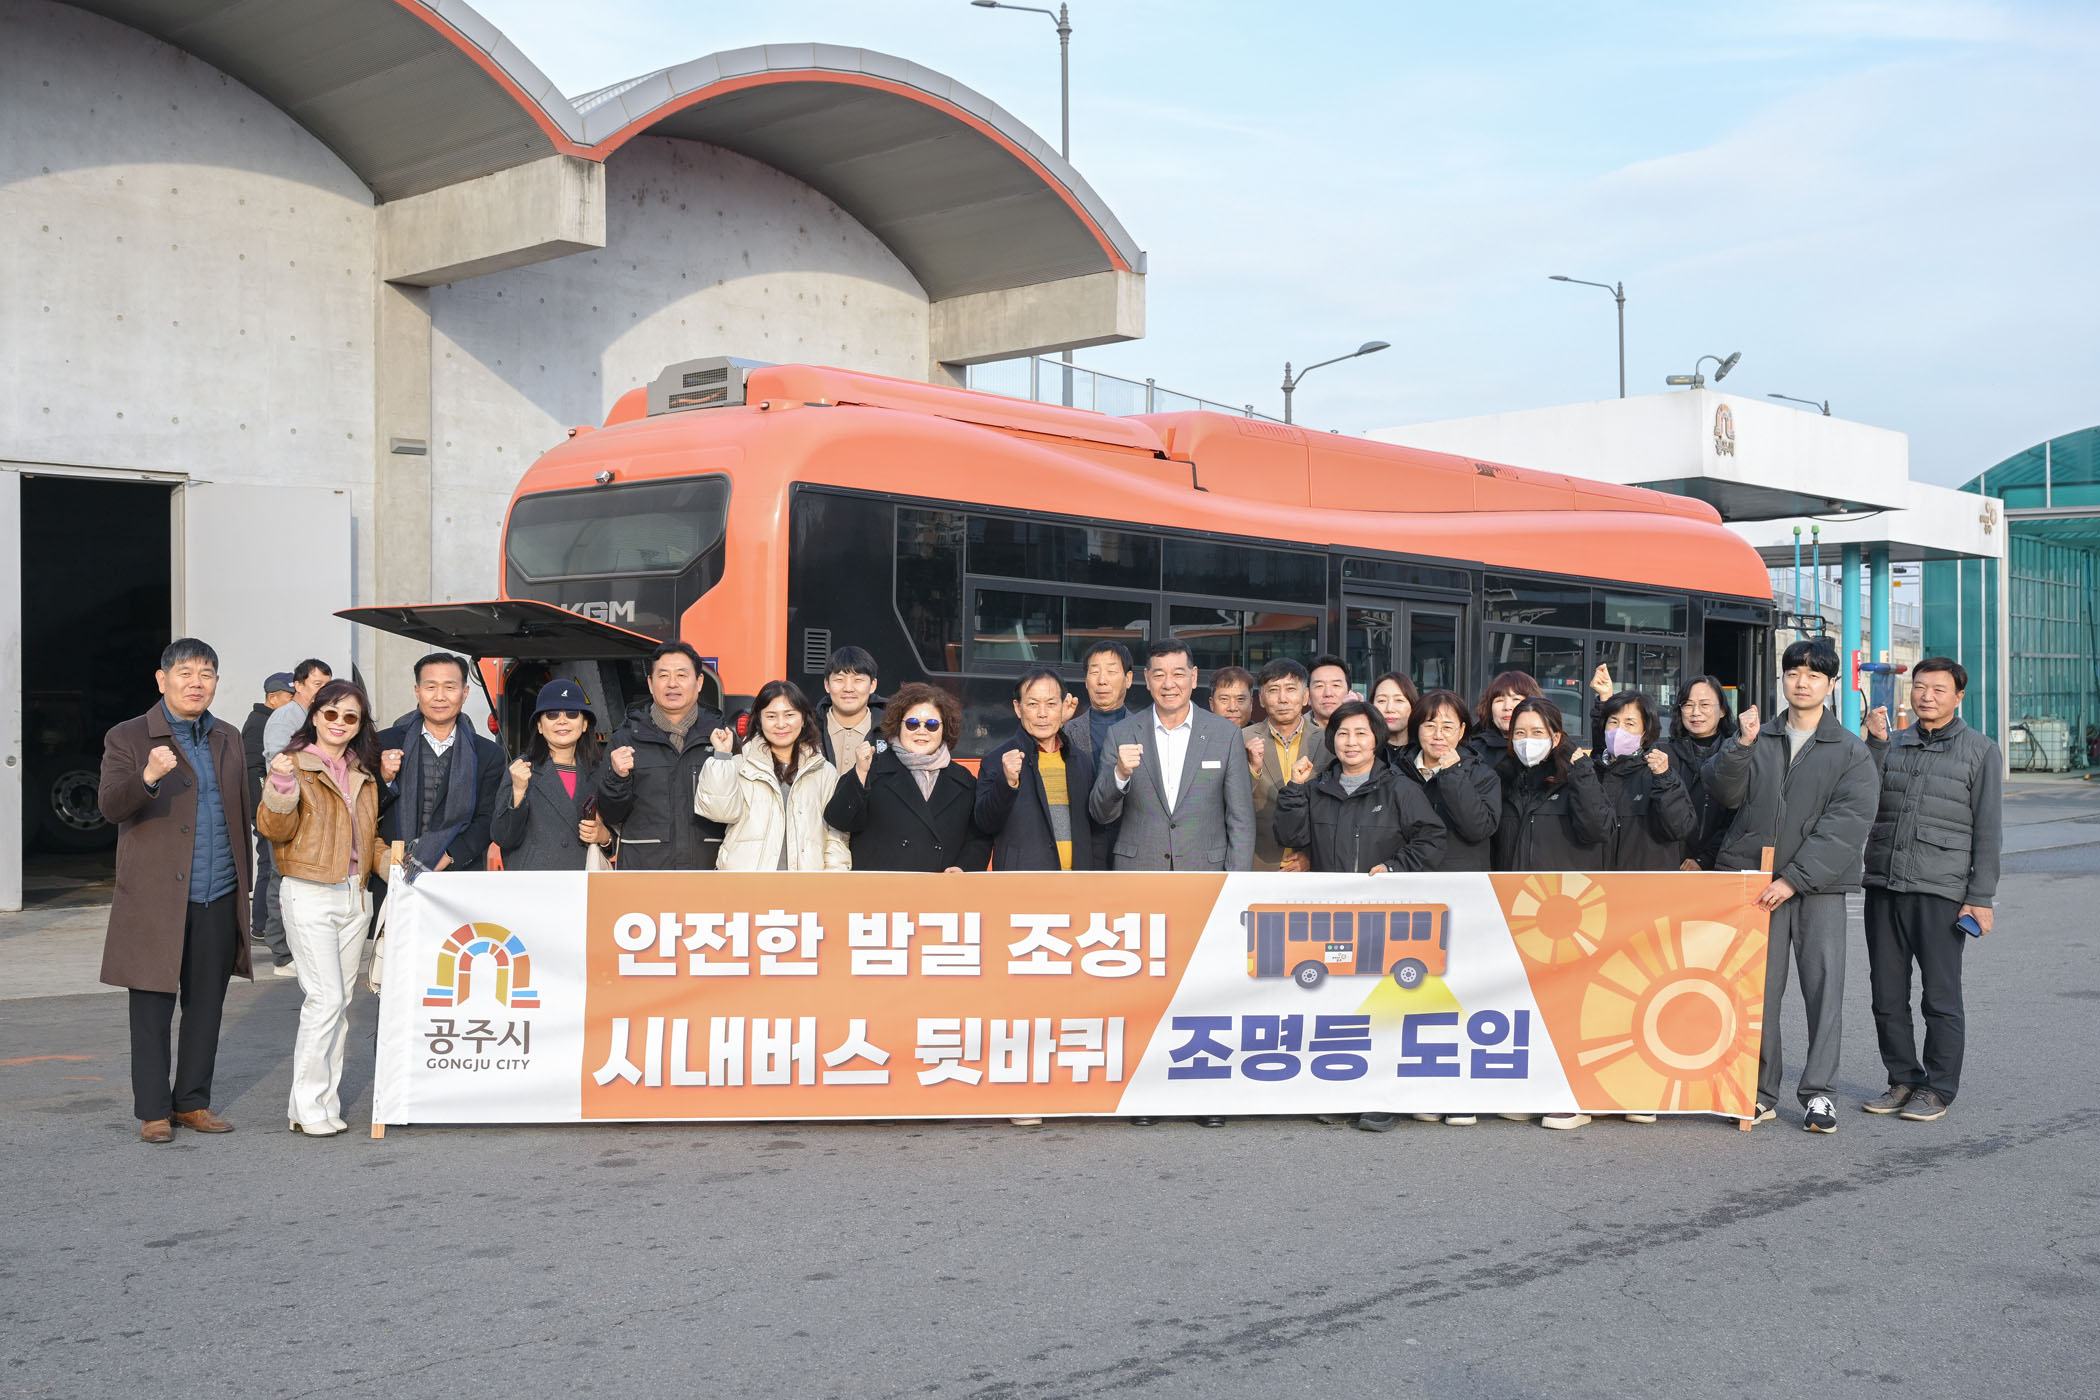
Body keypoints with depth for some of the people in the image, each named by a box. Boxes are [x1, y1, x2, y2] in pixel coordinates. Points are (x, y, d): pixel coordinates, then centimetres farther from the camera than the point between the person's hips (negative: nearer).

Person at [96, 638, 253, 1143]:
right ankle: (153, 1111, 10)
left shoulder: (228, 739, 14)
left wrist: (247, 887, 16)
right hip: (156, 902, -4)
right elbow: (111, 806, -16)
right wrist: (148, 777, -36)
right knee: (152, 1010, 1)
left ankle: (193, 1102, 20)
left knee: (206, 1007, 9)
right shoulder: (127, 739, -1)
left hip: (219, 901, 4)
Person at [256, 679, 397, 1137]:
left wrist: (387, 862, 6)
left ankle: (327, 1102, 14)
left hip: (354, 896, 6)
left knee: (341, 1001, 8)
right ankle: (307, 1107, -4)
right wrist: (281, 786, -29)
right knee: (326, 999, -13)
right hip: (310, 896, -6)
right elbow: (274, 828, -13)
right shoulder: (295, 764, -4)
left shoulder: (364, 773, 15)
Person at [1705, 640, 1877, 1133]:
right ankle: (1761, 1092, 8)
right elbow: (1725, 792, 2)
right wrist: (1741, 746, -16)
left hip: (1819, 886, -2)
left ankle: (1818, 1092, 3)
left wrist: (1794, 879, -13)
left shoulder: (1851, 751, 5)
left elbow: (1846, 825, -5)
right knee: (1758, 986, 1)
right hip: (1755, 882, 2)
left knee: (1825, 982, -5)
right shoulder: (1759, 738, 14)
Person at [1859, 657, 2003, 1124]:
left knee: (1941, 997, 1)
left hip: (1941, 891, -4)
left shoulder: (1980, 750, 3)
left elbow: (1988, 830, 0)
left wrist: (1980, 897, -5)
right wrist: (1875, 743, -6)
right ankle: (1903, 1080, 20)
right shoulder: (1893, 744, 13)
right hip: (1883, 885, 4)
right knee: (1887, 994, 8)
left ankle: (1937, 1089, 11)